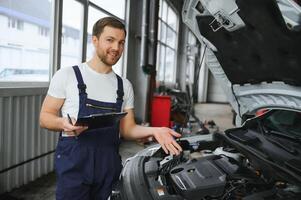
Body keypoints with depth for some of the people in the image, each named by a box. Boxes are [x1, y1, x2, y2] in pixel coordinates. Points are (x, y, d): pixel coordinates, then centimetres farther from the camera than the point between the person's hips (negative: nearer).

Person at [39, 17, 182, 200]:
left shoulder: (125, 86, 7)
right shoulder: (67, 76, -5)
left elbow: (127, 129, 7)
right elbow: (45, 117, -1)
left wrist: (153, 131, -11)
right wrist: (63, 124, -23)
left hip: (109, 167, 4)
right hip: (74, 165, -3)